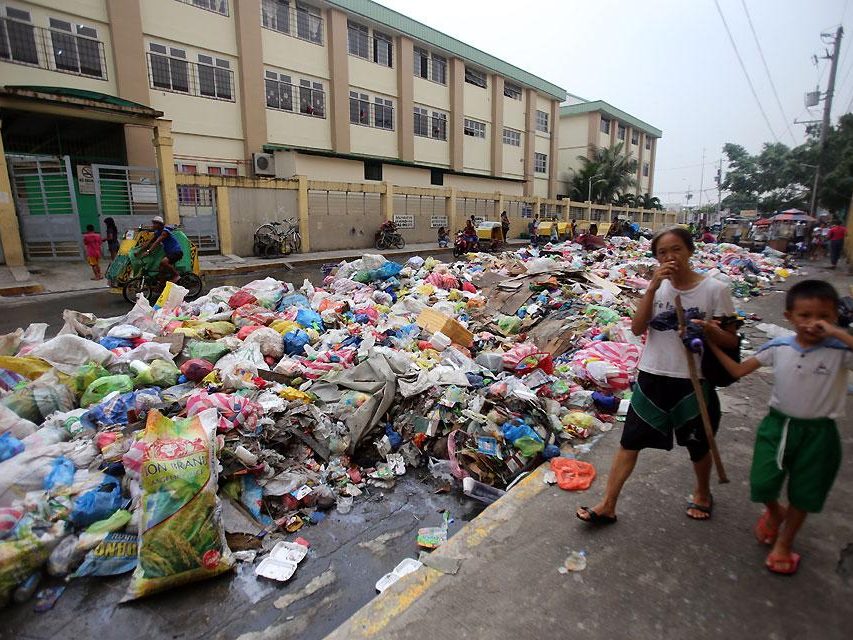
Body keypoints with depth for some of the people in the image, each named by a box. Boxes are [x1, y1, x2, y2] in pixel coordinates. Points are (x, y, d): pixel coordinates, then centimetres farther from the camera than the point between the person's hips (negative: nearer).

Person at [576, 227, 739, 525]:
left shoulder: (715, 289, -8)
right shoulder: (658, 286, 1)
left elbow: (731, 341, -3)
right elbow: (637, 328, -11)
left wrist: (709, 329, -25)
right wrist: (652, 287, -17)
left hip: (692, 381, -2)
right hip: (652, 378, 2)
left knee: (697, 445, 19)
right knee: (630, 441, 5)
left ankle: (702, 493, 49)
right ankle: (607, 505, 16)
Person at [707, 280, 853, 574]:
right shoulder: (778, 347, -9)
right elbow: (738, 370, -2)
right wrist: (711, 344, -8)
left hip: (817, 432, -1)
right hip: (778, 425, 2)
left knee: (803, 494, 15)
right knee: (762, 485, 5)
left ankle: (784, 543, 38)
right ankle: (774, 513, 42)